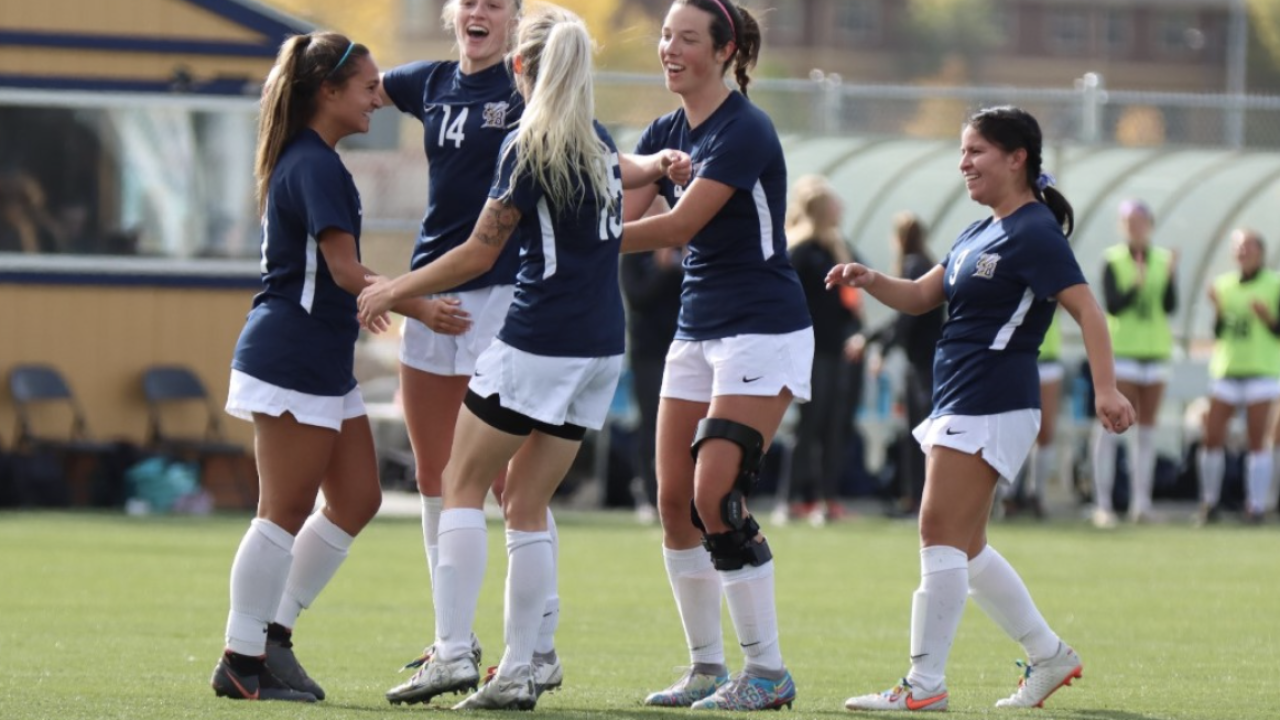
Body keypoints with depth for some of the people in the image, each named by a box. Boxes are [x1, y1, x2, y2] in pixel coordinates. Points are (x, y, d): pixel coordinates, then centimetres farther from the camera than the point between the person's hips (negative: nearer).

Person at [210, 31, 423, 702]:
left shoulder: (306, 160, 15)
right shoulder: (316, 165, -16)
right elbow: (346, 270, -20)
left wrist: (362, 300, 29)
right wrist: (420, 308, -15)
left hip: (324, 363, 10)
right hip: (292, 362, -10)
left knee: (356, 500, 11)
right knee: (286, 513, -5)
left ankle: (273, 634, 16)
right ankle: (242, 660, 1)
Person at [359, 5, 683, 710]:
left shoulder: (530, 146, -12)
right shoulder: (597, 141, 11)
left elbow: (479, 253, -10)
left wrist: (395, 289, 0)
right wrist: (658, 167, 60)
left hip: (537, 345, -7)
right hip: (602, 348, 7)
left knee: (463, 485, 3)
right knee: (527, 504, 10)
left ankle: (453, 651, -7)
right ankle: (518, 671, 6)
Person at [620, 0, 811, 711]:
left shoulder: (745, 131, -16)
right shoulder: (665, 134, 9)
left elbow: (678, 225, -23)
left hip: (762, 331, -8)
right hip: (697, 329, 8)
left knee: (716, 497, -14)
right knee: (674, 500, 3)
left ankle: (767, 673, -6)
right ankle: (707, 669, 12)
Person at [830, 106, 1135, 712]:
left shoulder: (1034, 233, -11)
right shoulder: (979, 235, 18)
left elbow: (1086, 308, -18)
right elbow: (921, 296, 22)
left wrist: (1105, 388, -28)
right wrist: (871, 281, 2)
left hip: (991, 406, -10)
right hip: (958, 405, 10)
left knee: (941, 533, -11)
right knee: (966, 546, 13)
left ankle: (924, 685, -10)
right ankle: (1048, 656, 22)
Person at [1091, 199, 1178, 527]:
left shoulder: (1163, 259, 6)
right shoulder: (1112, 260, -3)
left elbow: (1170, 307, -3)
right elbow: (1113, 305, -12)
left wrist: (1169, 275, -19)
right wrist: (1136, 285, -27)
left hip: (1155, 352, 4)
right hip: (1121, 351, -4)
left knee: (1147, 429, 6)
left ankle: (1140, 503, 11)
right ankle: (1102, 503, -8)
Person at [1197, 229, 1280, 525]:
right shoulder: (1224, 285, 11)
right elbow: (1218, 333, 11)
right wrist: (1218, 310, -6)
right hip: (1226, 370, 3)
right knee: (1212, 437, -2)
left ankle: (1256, 508, -3)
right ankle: (1209, 503, 11)